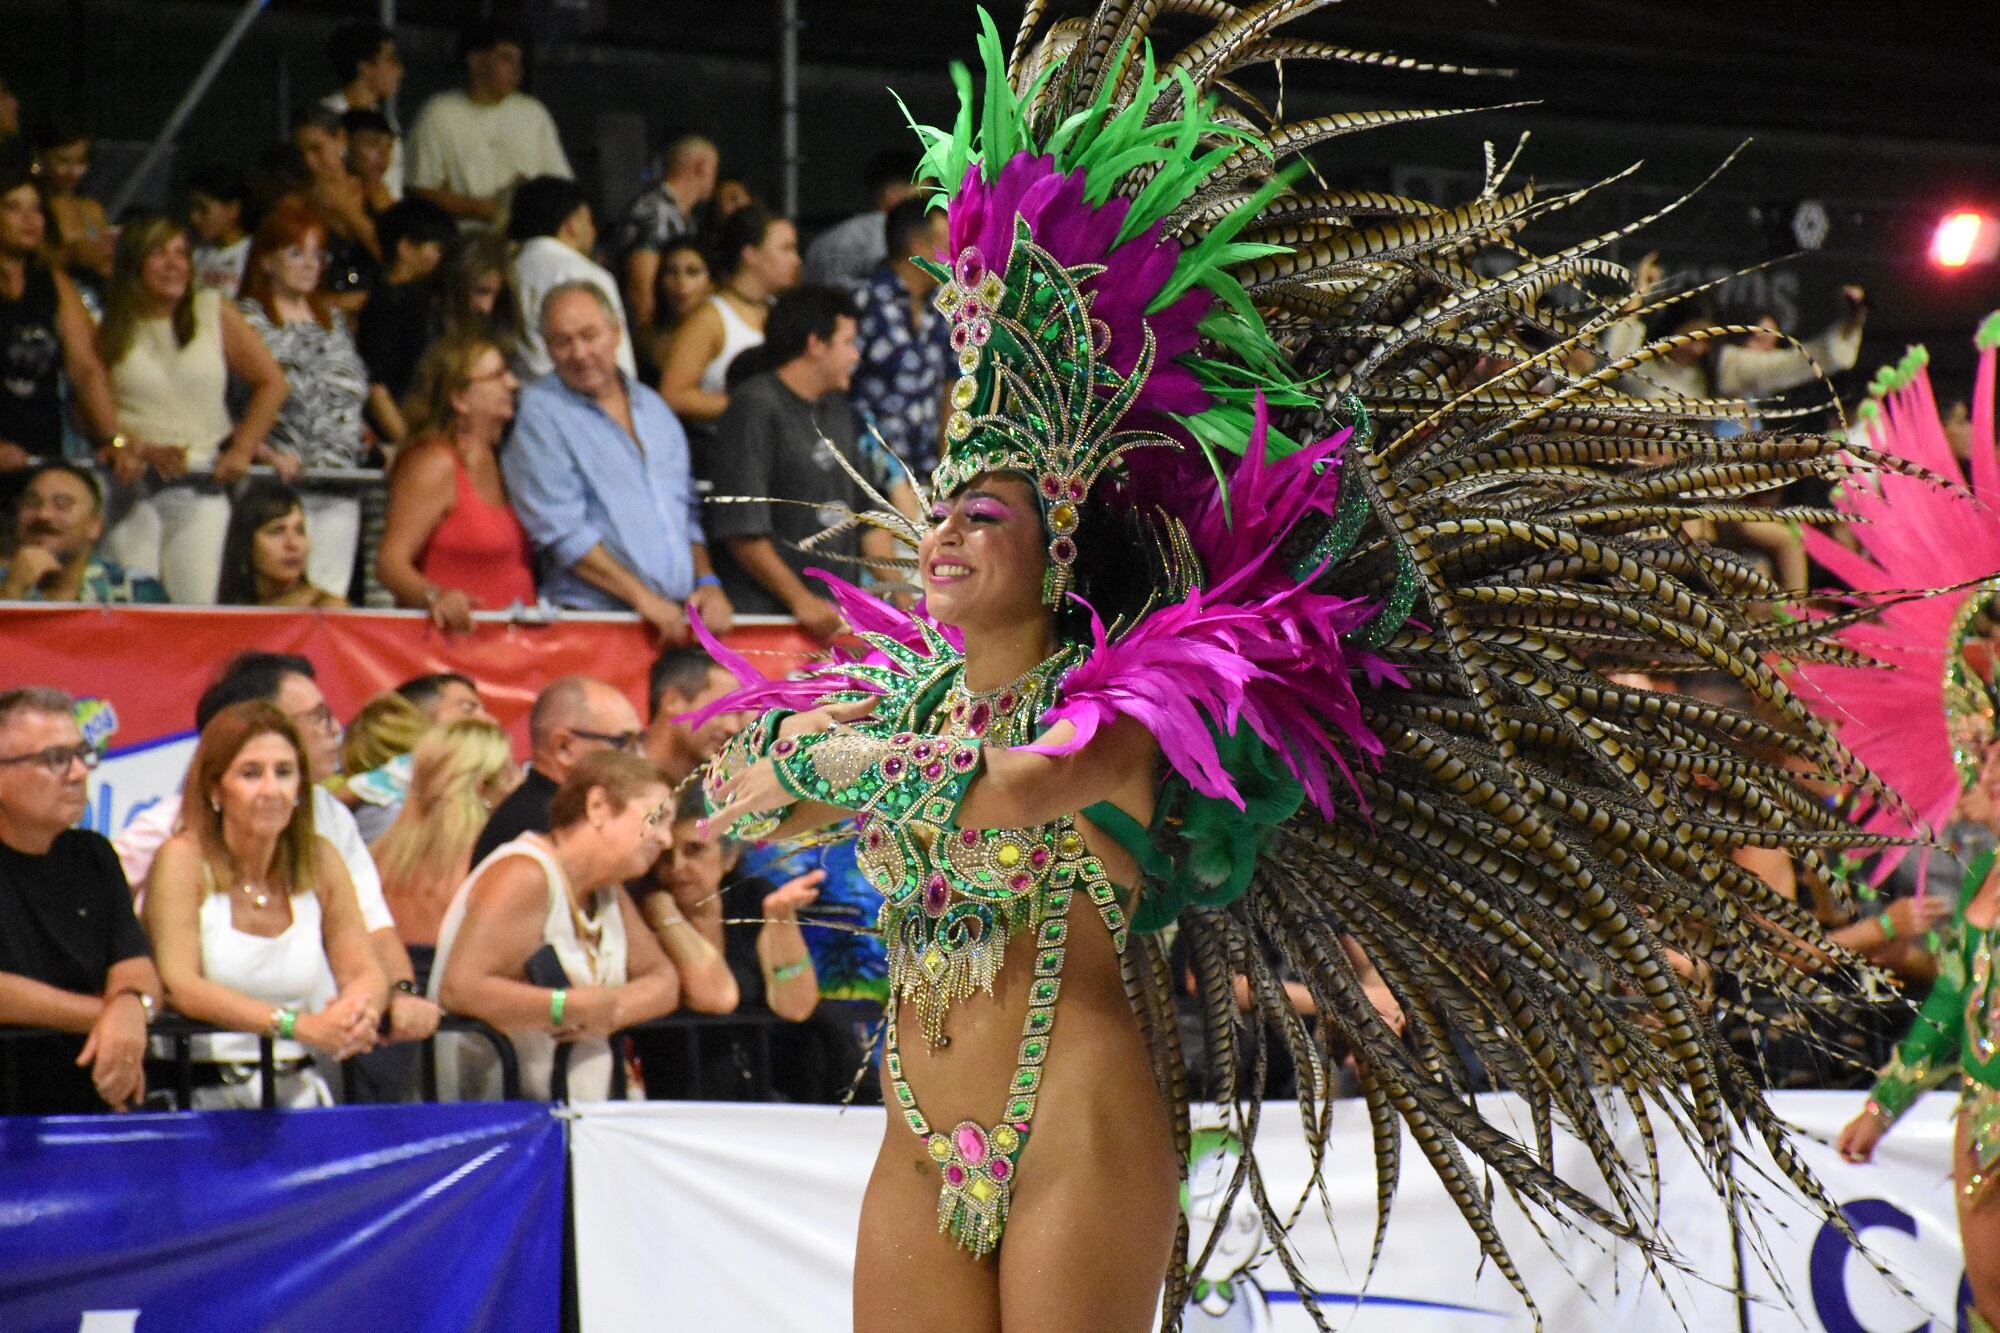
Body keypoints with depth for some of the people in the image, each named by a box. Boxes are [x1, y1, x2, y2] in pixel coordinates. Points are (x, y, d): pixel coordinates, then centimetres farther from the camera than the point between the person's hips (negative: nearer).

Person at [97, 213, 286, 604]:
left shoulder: (215, 314, 9)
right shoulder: (111, 329, 8)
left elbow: (271, 383, 12)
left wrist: (242, 450, 3)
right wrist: (142, 450, -11)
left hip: (202, 487, 1)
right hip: (131, 489, 0)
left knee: (196, 611, -11)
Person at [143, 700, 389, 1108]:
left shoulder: (320, 861, 8)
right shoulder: (183, 860, -6)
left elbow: (364, 971, 5)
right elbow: (180, 986, -15)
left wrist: (359, 1008, -21)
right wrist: (301, 1026, -27)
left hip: (298, 1089, 4)